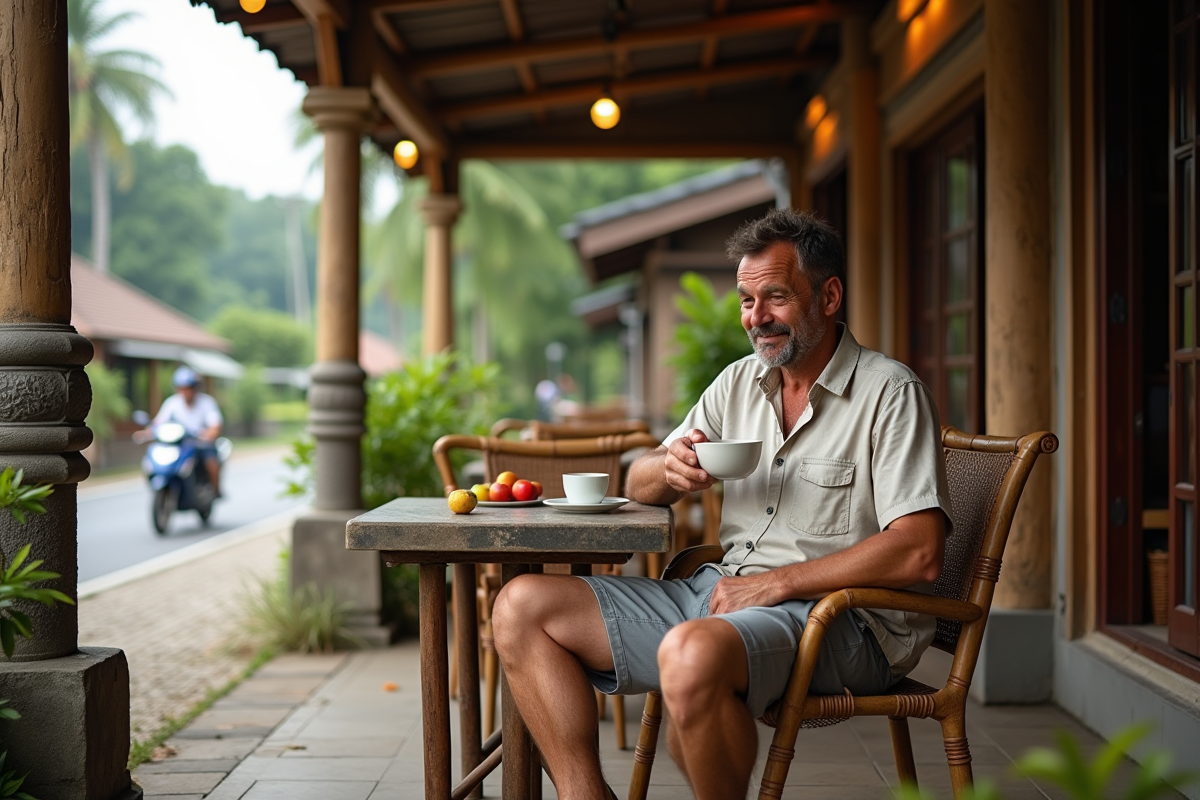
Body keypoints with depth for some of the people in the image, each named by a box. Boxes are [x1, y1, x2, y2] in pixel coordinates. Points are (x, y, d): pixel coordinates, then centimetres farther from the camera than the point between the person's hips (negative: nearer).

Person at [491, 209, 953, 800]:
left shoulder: (891, 393, -6)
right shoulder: (739, 383, 14)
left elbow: (919, 554, -17)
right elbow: (638, 486, 18)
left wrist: (776, 582, -17)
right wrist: (670, 469, -7)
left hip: (836, 616, -7)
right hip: (721, 593, 8)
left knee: (692, 655, -40)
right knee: (523, 606, -3)